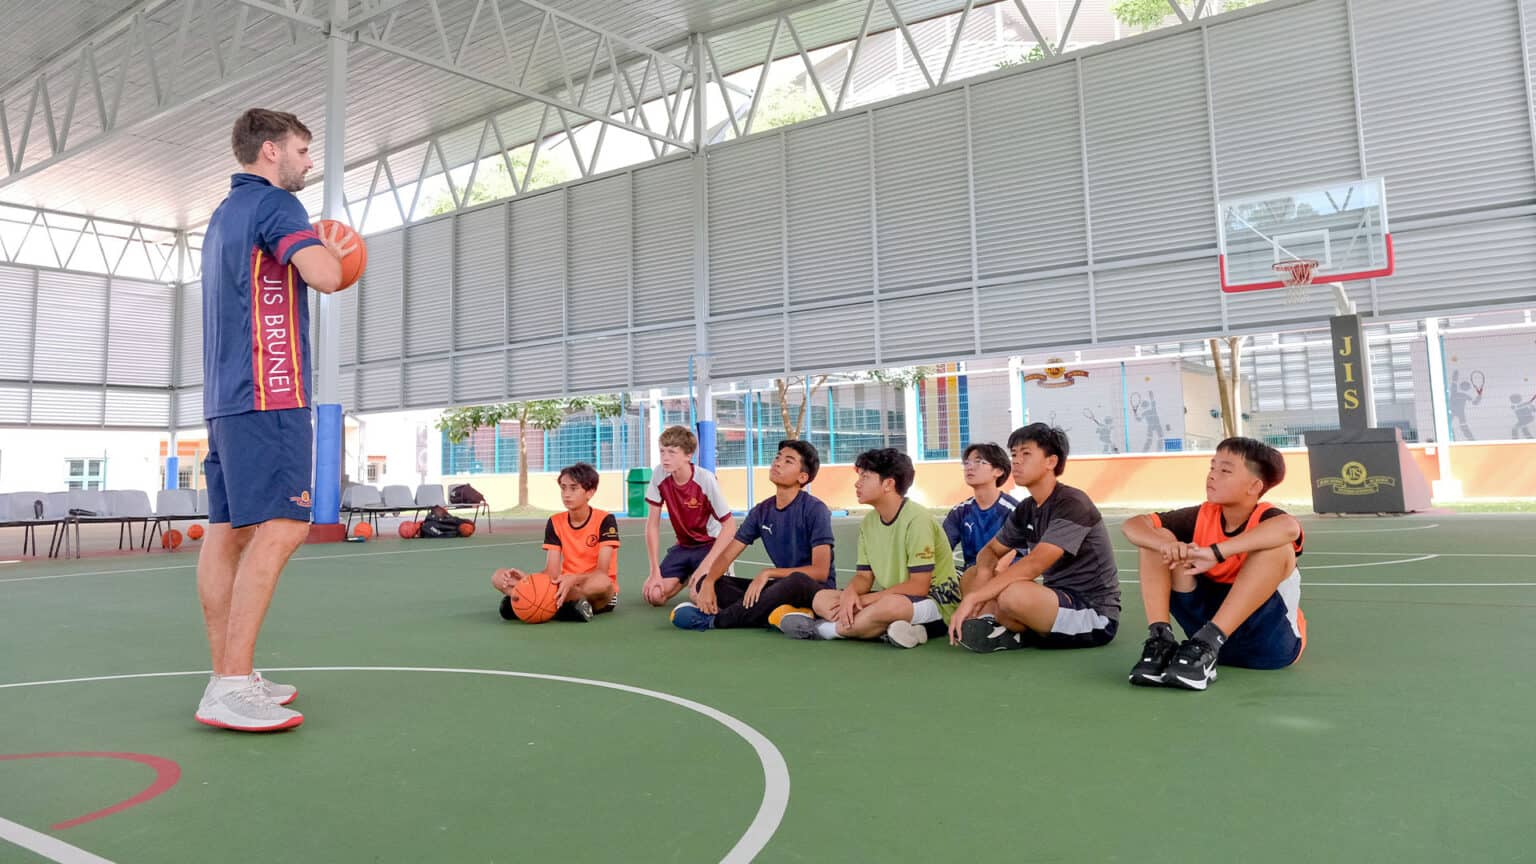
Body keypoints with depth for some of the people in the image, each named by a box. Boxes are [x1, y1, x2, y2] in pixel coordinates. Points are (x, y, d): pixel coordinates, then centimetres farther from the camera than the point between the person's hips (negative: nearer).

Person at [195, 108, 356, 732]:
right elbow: (325, 276, -19)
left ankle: (228, 676, 12)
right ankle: (232, 688, -16)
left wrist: (324, 255, 21)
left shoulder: (225, 214, 24)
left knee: (228, 530, 7)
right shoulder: (274, 203, -5)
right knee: (279, 528, -13)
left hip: (224, 396, 10)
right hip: (269, 393, -10)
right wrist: (330, 251, 3)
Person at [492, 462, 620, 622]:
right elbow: (552, 572, -3)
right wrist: (527, 579, -24)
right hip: (565, 588, 5)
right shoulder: (555, 522, 4)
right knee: (499, 577, -9)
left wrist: (573, 579, -37)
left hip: (594, 593, -4)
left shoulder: (605, 520, -9)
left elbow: (602, 571, -18)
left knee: (601, 582, -43)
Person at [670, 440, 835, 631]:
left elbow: (820, 571, -19)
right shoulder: (762, 511, 4)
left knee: (797, 581, -42)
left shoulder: (815, 510, -13)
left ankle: (713, 618, -27)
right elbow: (727, 555, 2)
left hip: (815, 589, -6)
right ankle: (783, 614, -26)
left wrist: (768, 573, -22)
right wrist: (708, 582, -19)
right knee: (707, 582, -7)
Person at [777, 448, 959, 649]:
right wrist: (850, 593, -18)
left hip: (936, 601, -8)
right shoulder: (868, 522, 6)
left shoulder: (916, 519, -17)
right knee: (821, 599, -4)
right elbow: (864, 576, 7)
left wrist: (864, 600, -16)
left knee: (890, 605, -41)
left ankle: (820, 629, -20)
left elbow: (918, 587, -20)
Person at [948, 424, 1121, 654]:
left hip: (1095, 616, -8)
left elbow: (1034, 565, -28)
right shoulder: (1025, 510, 6)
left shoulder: (1072, 504, -18)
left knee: (1014, 594, -34)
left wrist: (972, 598, -29)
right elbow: (990, 551, 14)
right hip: (1058, 605, 8)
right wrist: (984, 573, -13)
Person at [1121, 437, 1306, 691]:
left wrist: (1215, 552, -45)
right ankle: (1160, 640, -20)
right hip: (1210, 622, 5)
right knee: (1156, 539, -6)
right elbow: (1132, 525, -7)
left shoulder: (1266, 518, -15)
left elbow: (1290, 527, -43)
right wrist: (1165, 544, -30)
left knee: (1278, 547, -30)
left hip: (1268, 640, -4)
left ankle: (1207, 644, -35)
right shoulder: (1202, 516, -1)